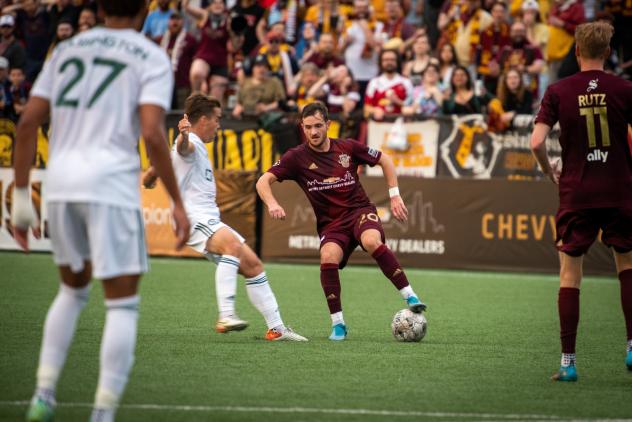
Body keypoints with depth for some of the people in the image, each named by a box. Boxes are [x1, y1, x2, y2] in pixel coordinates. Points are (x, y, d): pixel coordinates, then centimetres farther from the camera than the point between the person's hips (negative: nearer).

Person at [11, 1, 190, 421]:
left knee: (73, 289, 24)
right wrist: (177, 203, -6)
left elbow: (28, 122, 9)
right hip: (111, 185, -5)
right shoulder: (151, 58, 1)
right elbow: (153, 134, -12)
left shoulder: (67, 49, 16)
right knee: (123, 304, 3)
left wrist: (21, 194, 13)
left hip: (60, 183, 5)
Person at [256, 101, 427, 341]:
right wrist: (272, 204, -27)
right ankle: (338, 324, -16)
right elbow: (263, 181, -7)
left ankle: (410, 297, -25)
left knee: (372, 242, -34)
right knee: (328, 258, -30)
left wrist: (395, 196, 8)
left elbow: (385, 160, 13)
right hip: (330, 223, 0)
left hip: (360, 210, 0)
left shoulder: (348, 148, -1)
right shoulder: (297, 157, -3)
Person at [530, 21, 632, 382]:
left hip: (576, 193, 0)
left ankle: (568, 361, 2)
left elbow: (537, 142, -9)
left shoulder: (558, 92, -2)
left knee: (570, 273, 6)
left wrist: (550, 171, 9)